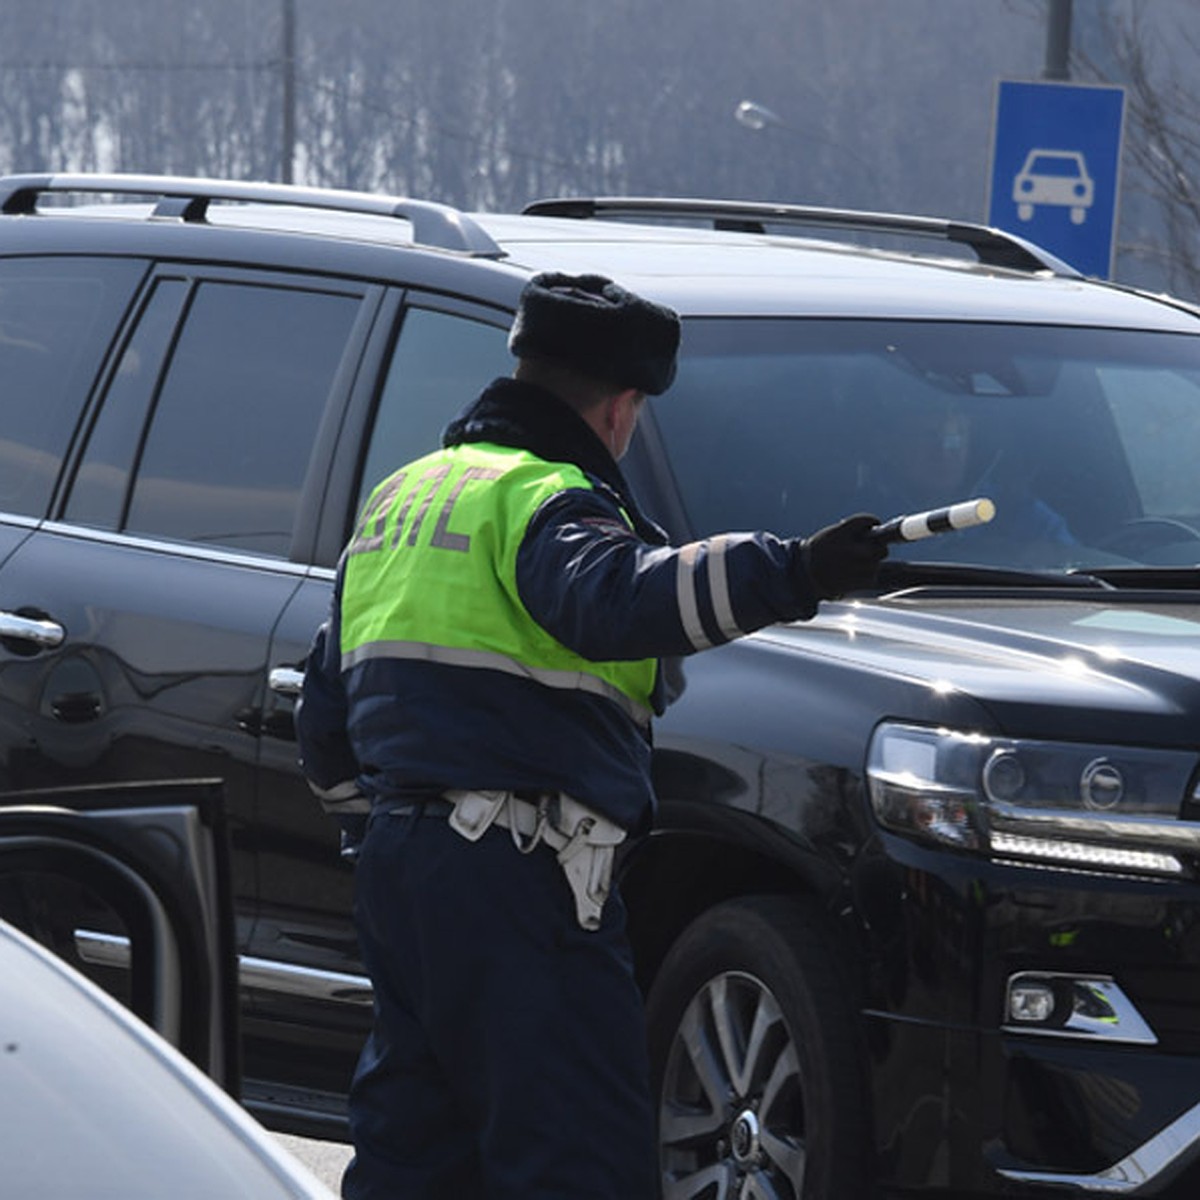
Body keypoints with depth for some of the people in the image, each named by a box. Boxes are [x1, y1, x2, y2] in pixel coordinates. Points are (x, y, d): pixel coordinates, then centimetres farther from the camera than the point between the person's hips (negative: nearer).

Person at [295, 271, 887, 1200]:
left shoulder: (401, 497, 21)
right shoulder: (540, 498, -9)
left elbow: (326, 714, 27)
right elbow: (613, 599, -33)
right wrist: (792, 574, -38)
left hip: (398, 865, 10)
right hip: (514, 879, -9)